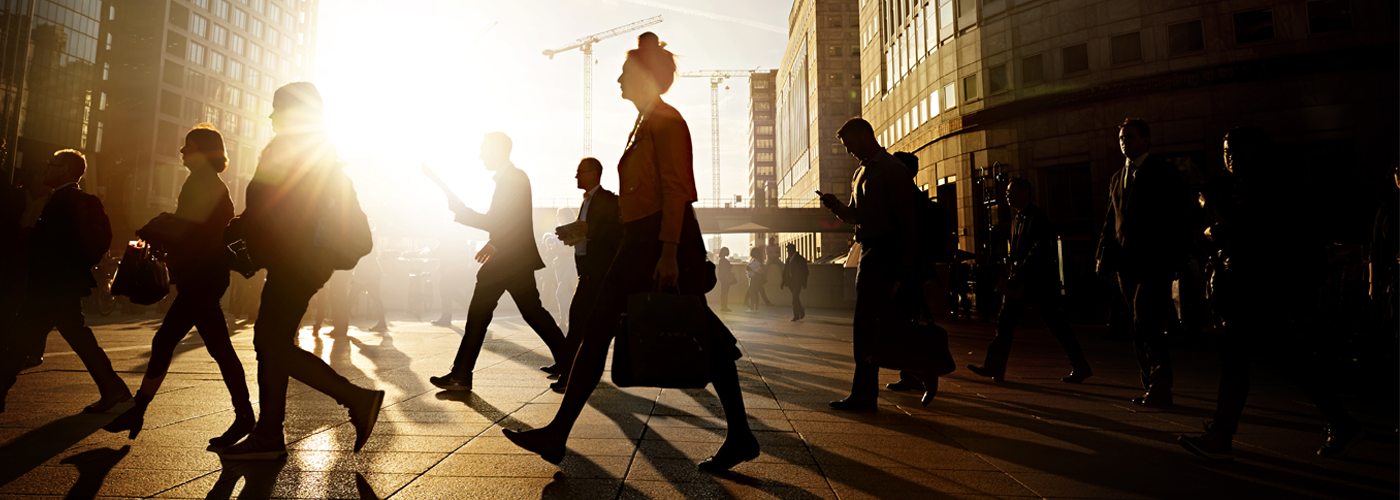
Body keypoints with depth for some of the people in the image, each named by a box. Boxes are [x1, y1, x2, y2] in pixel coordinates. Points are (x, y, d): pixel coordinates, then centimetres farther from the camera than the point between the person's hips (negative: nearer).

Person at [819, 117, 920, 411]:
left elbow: (906, 218, -12)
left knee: (866, 322, -11)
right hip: (868, 251, 9)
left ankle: (863, 395, -7)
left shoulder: (893, 169, -7)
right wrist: (837, 206, 3)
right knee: (873, 321, 14)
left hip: (884, 252, -9)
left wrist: (907, 264, -16)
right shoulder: (861, 172, 20)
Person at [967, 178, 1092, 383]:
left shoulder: (1037, 216, -11)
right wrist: (1011, 276, 7)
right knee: (1005, 321, 3)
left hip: (1040, 281, -8)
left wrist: (1018, 276, -23)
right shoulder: (1017, 220, 16)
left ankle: (1080, 366, 14)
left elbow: (1039, 250, -20)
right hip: (1021, 282, 8)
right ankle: (994, 366, 4)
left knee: (1057, 325, -1)